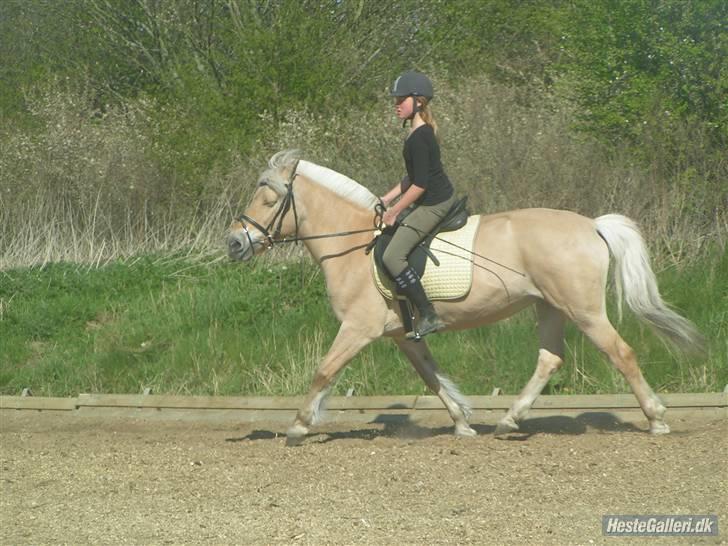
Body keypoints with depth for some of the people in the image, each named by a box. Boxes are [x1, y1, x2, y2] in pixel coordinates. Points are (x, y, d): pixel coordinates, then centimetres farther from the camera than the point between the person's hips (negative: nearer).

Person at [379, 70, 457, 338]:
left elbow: (420, 184, -22)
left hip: (433, 204, -11)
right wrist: (386, 200, 15)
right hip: (441, 199, 11)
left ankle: (429, 316, -18)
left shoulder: (419, 138, -20)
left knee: (392, 256, -17)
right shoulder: (422, 132, 12)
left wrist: (394, 211, -14)